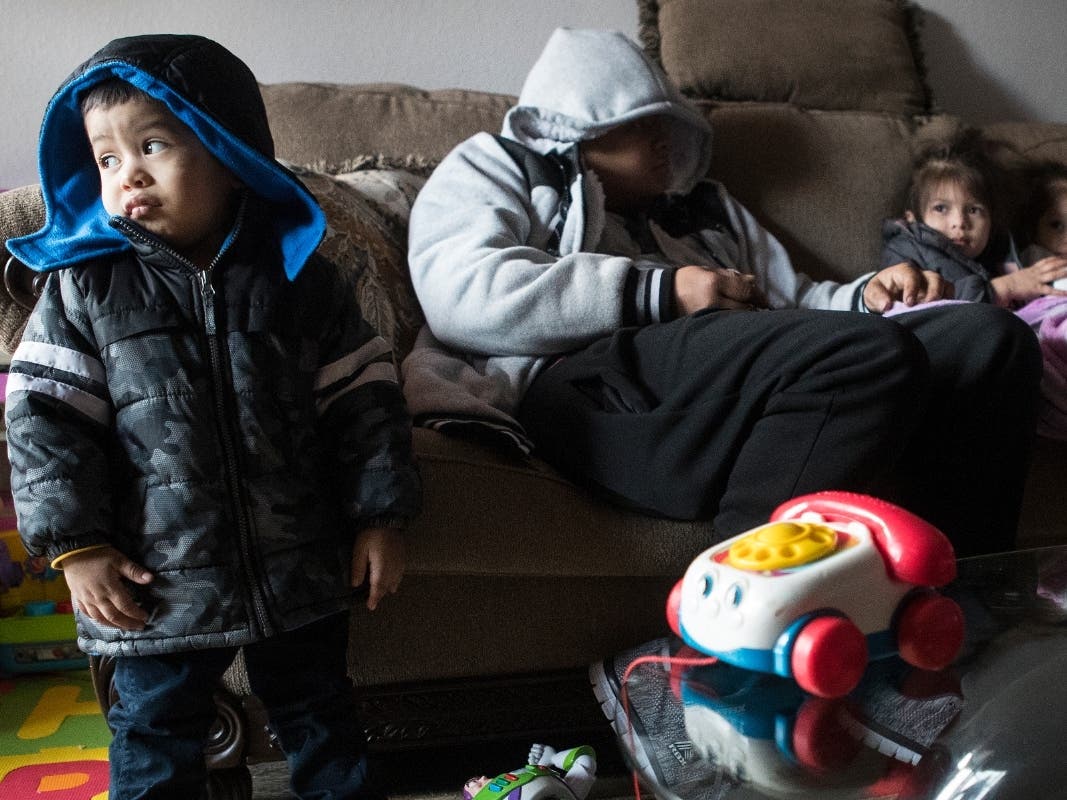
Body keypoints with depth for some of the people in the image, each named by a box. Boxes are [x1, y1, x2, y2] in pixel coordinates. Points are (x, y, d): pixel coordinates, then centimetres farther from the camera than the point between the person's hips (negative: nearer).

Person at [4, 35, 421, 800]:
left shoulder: (299, 274, -3)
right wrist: (76, 545, -9)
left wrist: (381, 516, -3)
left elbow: (362, 396, -1)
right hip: (156, 582, 0)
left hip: (301, 568, 1)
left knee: (320, 716, 18)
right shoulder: (83, 286, -4)